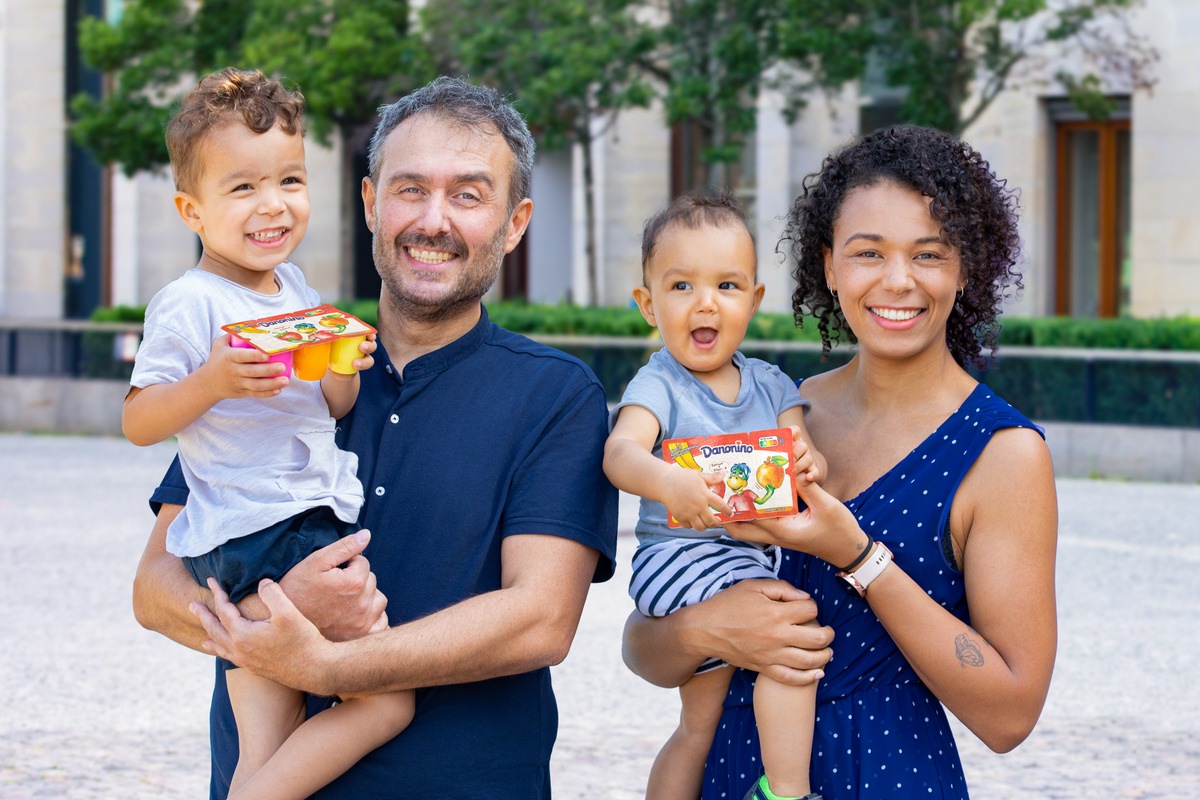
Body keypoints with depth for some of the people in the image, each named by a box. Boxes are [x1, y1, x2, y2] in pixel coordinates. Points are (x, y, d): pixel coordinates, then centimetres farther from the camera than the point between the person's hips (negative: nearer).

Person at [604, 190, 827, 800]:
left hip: (755, 554, 7)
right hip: (679, 557, -7)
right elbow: (620, 451, -26)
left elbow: (796, 446, -1)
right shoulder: (658, 385, -8)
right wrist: (668, 482, -48)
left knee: (701, 727, 14)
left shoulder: (769, 384, 10)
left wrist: (807, 464, -27)